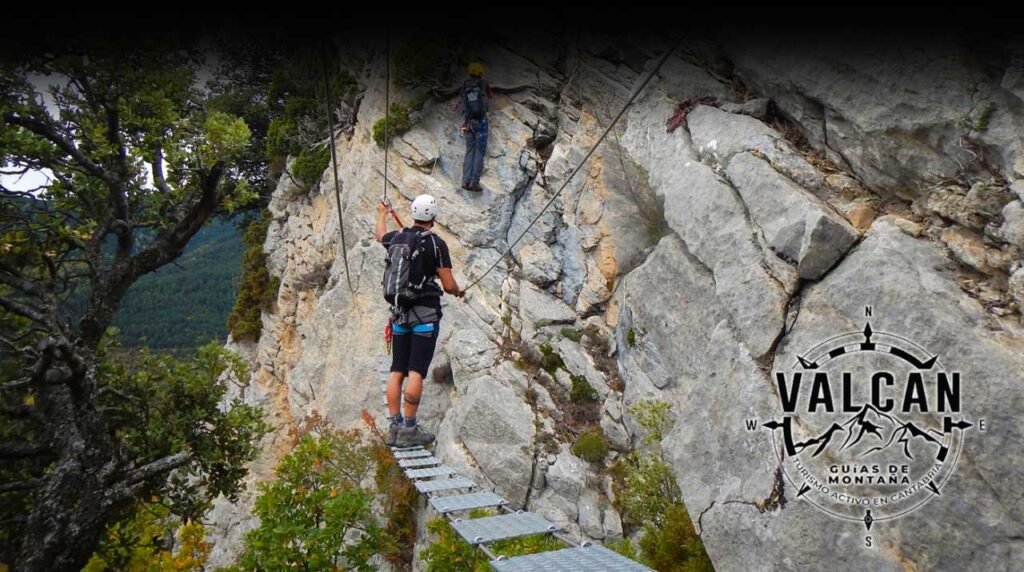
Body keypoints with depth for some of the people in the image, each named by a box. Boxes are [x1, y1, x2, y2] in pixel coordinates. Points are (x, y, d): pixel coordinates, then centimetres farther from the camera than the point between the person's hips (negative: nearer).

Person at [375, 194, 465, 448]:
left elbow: (379, 234, 32)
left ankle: (394, 426, 11)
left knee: (397, 371, 8)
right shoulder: (436, 243, -9)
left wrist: (382, 214, 53)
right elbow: (448, 285, -11)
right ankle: (409, 429, -3)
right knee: (416, 372, -5)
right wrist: (458, 292, 13)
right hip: (426, 315, -5)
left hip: (400, 313, 6)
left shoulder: (396, 238, 6)